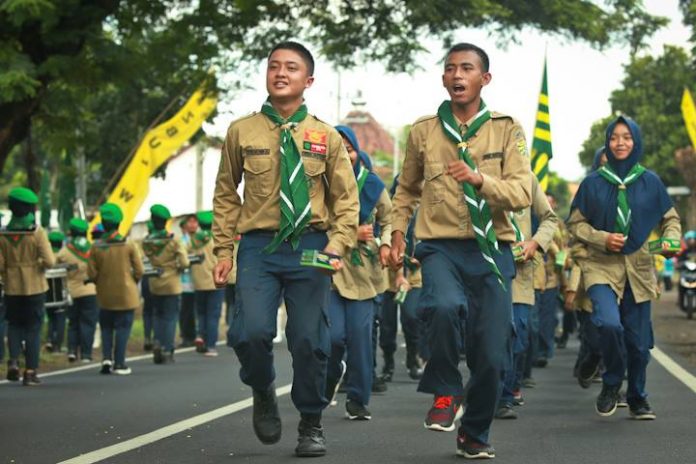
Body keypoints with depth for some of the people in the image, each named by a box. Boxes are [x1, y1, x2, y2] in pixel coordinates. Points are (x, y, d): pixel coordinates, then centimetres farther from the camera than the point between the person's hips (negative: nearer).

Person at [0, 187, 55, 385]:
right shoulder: (37, 233, -12)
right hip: (35, 287, -2)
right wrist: (39, 264, 5)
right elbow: (49, 261, -17)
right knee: (33, 329, 6)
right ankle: (30, 372, 6)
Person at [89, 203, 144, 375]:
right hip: (126, 295, -2)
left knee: (106, 327, 16)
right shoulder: (129, 245, -10)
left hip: (105, 296, 2)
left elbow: (91, 274, -4)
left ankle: (106, 357, 3)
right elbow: (139, 271, -6)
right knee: (123, 328, 4)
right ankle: (119, 364, 2)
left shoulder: (96, 247, -6)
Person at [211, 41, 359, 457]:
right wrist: (224, 250, 4)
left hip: (310, 246, 0)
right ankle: (263, 393, 16)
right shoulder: (242, 132, 4)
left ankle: (311, 425, 19)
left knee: (311, 340, 0)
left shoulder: (325, 136, 4)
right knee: (252, 332, -16)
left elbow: (346, 198, 7)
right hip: (259, 246, 0)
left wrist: (337, 247, -7)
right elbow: (226, 194, 11)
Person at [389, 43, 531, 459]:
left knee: (491, 355, 0)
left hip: (491, 250, 0)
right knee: (444, 306, -33)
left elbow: (522, 194, -7)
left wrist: (479, 178, -23)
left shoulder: (507, 130, 4)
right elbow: (407, 189, 23)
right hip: (441, 247, 0)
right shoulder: (424, 131, 9)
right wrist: (398, 231, 10)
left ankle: (475, 434, 25)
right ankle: (445, 393, -7)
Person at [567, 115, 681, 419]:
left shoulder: (650, 182, 5)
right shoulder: (593, 183, 2)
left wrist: (671, 239, -7)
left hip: (638, 269, 2)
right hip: (601, 267, -2)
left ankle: (637, 399, 26)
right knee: (609, 323, -25)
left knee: (638, 340, 4)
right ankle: (611, 385, 0)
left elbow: (670, 218, 14)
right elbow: (575, 223, 6)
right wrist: (602, 239, -10)